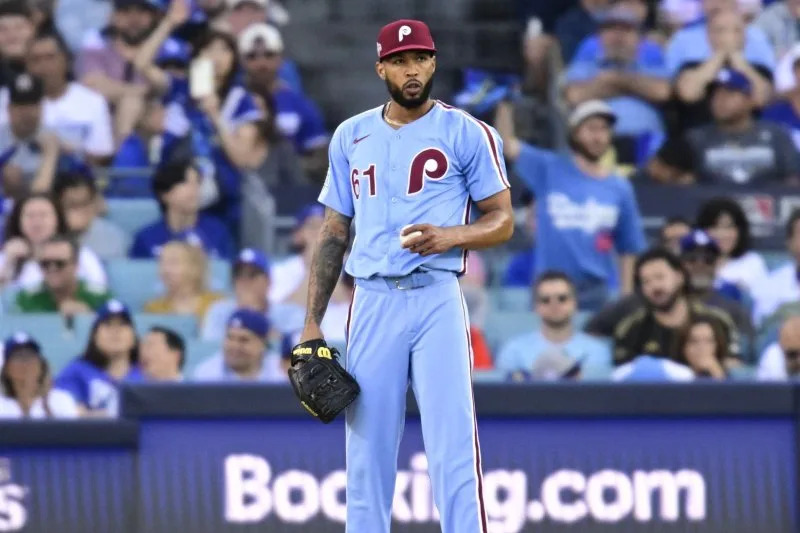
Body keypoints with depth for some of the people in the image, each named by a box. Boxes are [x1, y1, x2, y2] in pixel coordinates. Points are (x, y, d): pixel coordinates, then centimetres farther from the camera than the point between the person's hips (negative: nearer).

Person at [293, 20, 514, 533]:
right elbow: (333, 233, 16)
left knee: (454, 448, -10)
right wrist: (312, 323, 10)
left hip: (438, 300, -3)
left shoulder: (467, 134, 2)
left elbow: (503, 221, 2)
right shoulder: (351, 137, 13)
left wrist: (450, 236, -18)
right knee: (366, 452, 4)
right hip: (373, 303, 3)